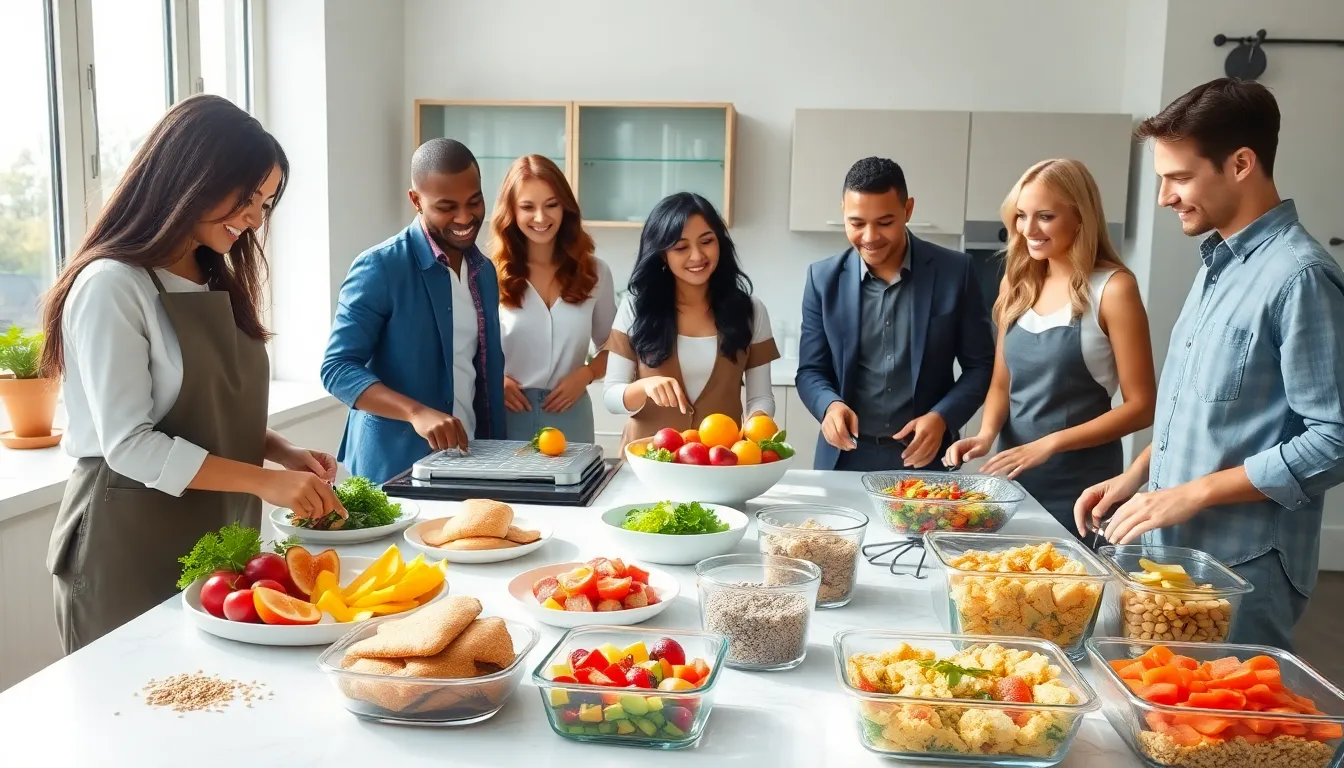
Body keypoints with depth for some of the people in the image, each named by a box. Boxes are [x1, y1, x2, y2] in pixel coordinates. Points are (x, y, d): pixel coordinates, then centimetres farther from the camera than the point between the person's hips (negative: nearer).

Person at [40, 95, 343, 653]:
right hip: (131, 550, -7)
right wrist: (265, 480, -23)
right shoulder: (112, 287, -15)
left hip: (215, 538, 7)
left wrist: (284, 453, -2)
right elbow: (129, 444, -19)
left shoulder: (216, 282, 11)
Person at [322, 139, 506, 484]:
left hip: (469, 460, 6)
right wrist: (416, 412, -29)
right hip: (394, 468, -5)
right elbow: (338, 367, -16)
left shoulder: (484, 271, 8)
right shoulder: (379, 268, -12)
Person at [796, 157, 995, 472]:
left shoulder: (954, 271, -5)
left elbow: (980, 365, 0)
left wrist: (942, 418, -15)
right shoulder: (824, 278, -1)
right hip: (846, 457, 1)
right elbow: (811, 371, 2)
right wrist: (830, 404, -18)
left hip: (924, 457, -1)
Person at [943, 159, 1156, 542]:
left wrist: (1049, 444, -20)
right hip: (1014, 474, 5)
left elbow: (1141, 406, -12)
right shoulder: (1016, 284, 5)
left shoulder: (1112, 288, -12)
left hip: (1080, 482, -5)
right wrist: (986, 434, -7)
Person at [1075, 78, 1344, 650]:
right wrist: (1138, 474, 10)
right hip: (1174, 550, 8)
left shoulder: (1298, 276, -17)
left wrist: (1195, 493, -19)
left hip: (1239, 568, -8)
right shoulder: (1217, 263, 11)